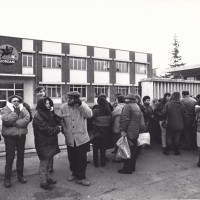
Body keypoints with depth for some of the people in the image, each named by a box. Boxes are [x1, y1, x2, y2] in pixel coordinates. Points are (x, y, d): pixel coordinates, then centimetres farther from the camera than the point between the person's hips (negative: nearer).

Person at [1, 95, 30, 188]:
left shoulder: (23, 109, 6)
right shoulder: (5, 109, -1)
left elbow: (27, 119, -12)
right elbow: (6, 120, -19)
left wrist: (15, 123, -18)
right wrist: (16, 112, -17)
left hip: (21, 135, 3)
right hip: (9, 136, -3)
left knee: (21, 156, 12)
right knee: (10, 157, 1)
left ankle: (20, 175, 27)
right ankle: (7, 177, 15)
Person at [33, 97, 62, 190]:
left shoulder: (49, 114, 13)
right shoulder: (38, 116, -16)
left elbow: (53, 124, 18)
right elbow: (46, 129, -21)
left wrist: (58, 127, -3)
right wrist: (57, 128, -13)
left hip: (50, 142, 9)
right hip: (43, 143, -9)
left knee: (48, 161, 17)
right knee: (44, 162, 0)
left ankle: (47, 178, 31)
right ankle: (43, 182, 11)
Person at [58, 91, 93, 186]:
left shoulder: (83, 106, -7)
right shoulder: (63, 107, -2)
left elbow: (89, 115, -22)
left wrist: (80, 104, -26)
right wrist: (64, 129, -7)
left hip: (81, 138, -2)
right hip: (70, 138, 3)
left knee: (82, 158, 6)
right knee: (71, 158, 17)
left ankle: (81, 177, 23)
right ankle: (75, 173, 40)